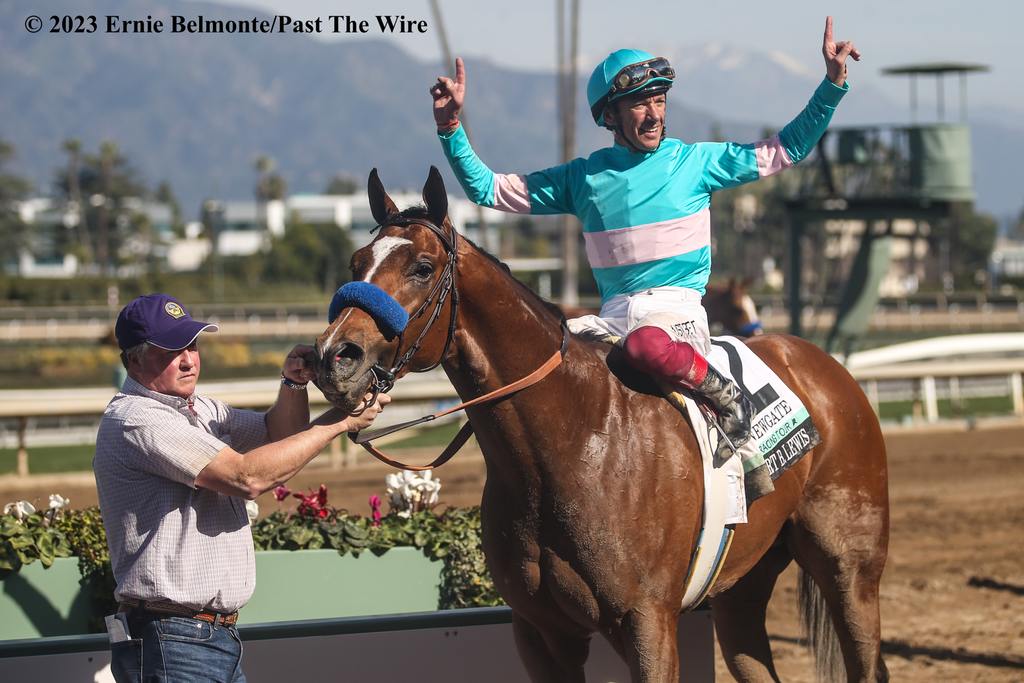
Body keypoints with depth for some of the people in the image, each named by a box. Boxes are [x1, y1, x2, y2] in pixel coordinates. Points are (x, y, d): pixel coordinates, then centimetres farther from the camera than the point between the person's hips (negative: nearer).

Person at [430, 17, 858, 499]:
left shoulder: (695, 161, 6)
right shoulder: (583, 178, 11)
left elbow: (786, 150, 10)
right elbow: (487, 189, 13)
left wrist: (833, 84, 2)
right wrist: (450, 126, 2)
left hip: (677, 308, -3)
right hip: (614, 313, 4)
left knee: (647, 345, -39)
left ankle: (729, 401, -14)